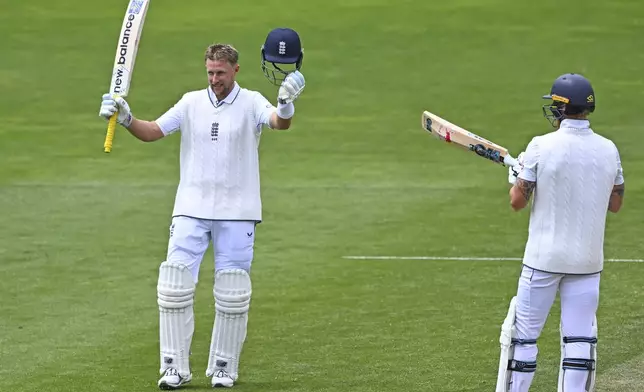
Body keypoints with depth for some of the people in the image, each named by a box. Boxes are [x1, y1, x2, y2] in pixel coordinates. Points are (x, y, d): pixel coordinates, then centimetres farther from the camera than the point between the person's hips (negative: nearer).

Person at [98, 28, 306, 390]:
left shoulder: (251, 104, -4)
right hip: (191, 210, 2)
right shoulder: (192, 103, 6)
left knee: (233, 293, 2)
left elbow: (281, 122, -24)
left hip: (237, 213, -2)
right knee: (175, 286, -5)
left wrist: (287, 102, -47)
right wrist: (126, 119, -16)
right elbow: (151, 132, 4)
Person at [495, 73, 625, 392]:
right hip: (588, 259, 3)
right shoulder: (608, 150, 0)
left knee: (524, 334, 5)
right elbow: (615, 204, 11)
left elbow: (517, 201, -9)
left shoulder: (541, 147, -12)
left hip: (544, 257, -3)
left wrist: (516, 173, 10)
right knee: (579, 337, 5)